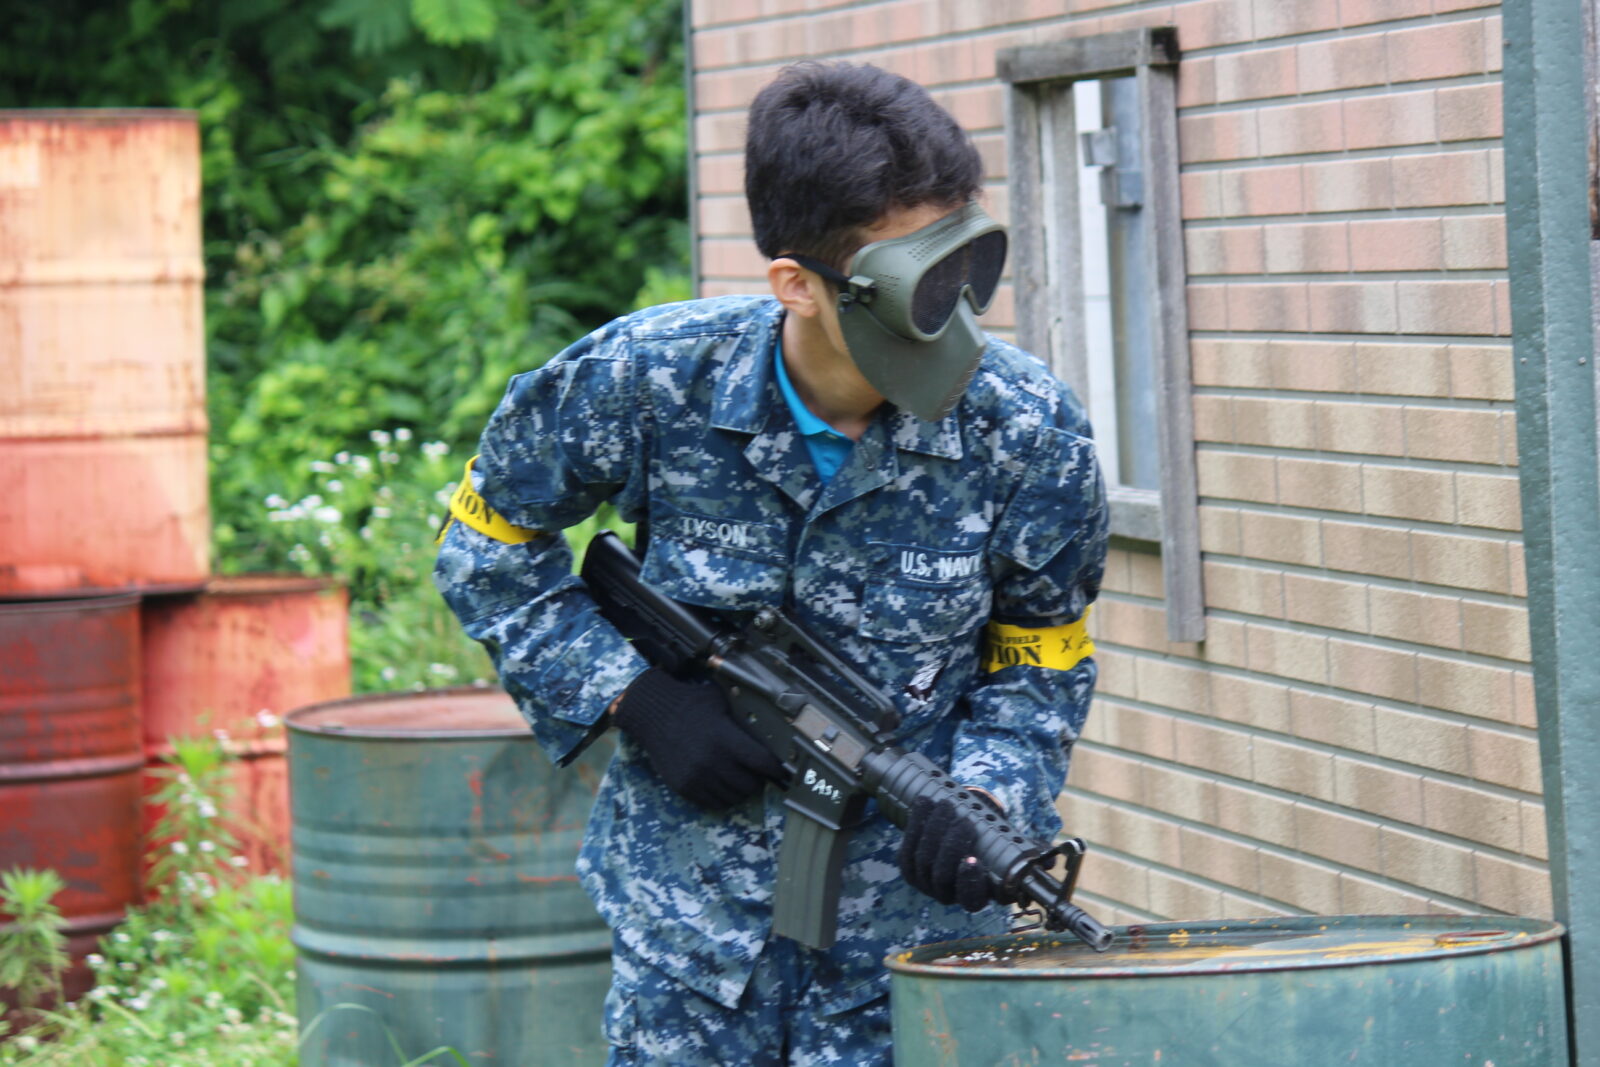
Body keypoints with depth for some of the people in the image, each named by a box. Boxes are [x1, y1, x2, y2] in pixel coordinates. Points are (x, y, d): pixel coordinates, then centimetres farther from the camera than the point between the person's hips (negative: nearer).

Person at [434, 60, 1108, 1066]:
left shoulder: (1029, 431, -14)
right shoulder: (651, 379, -15)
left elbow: (1041, 661, 2)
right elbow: (490, 543, 2)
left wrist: (985, 796, -18)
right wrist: (633, 696, -11)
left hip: (911, 921, -1)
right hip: (690, 917, 1)